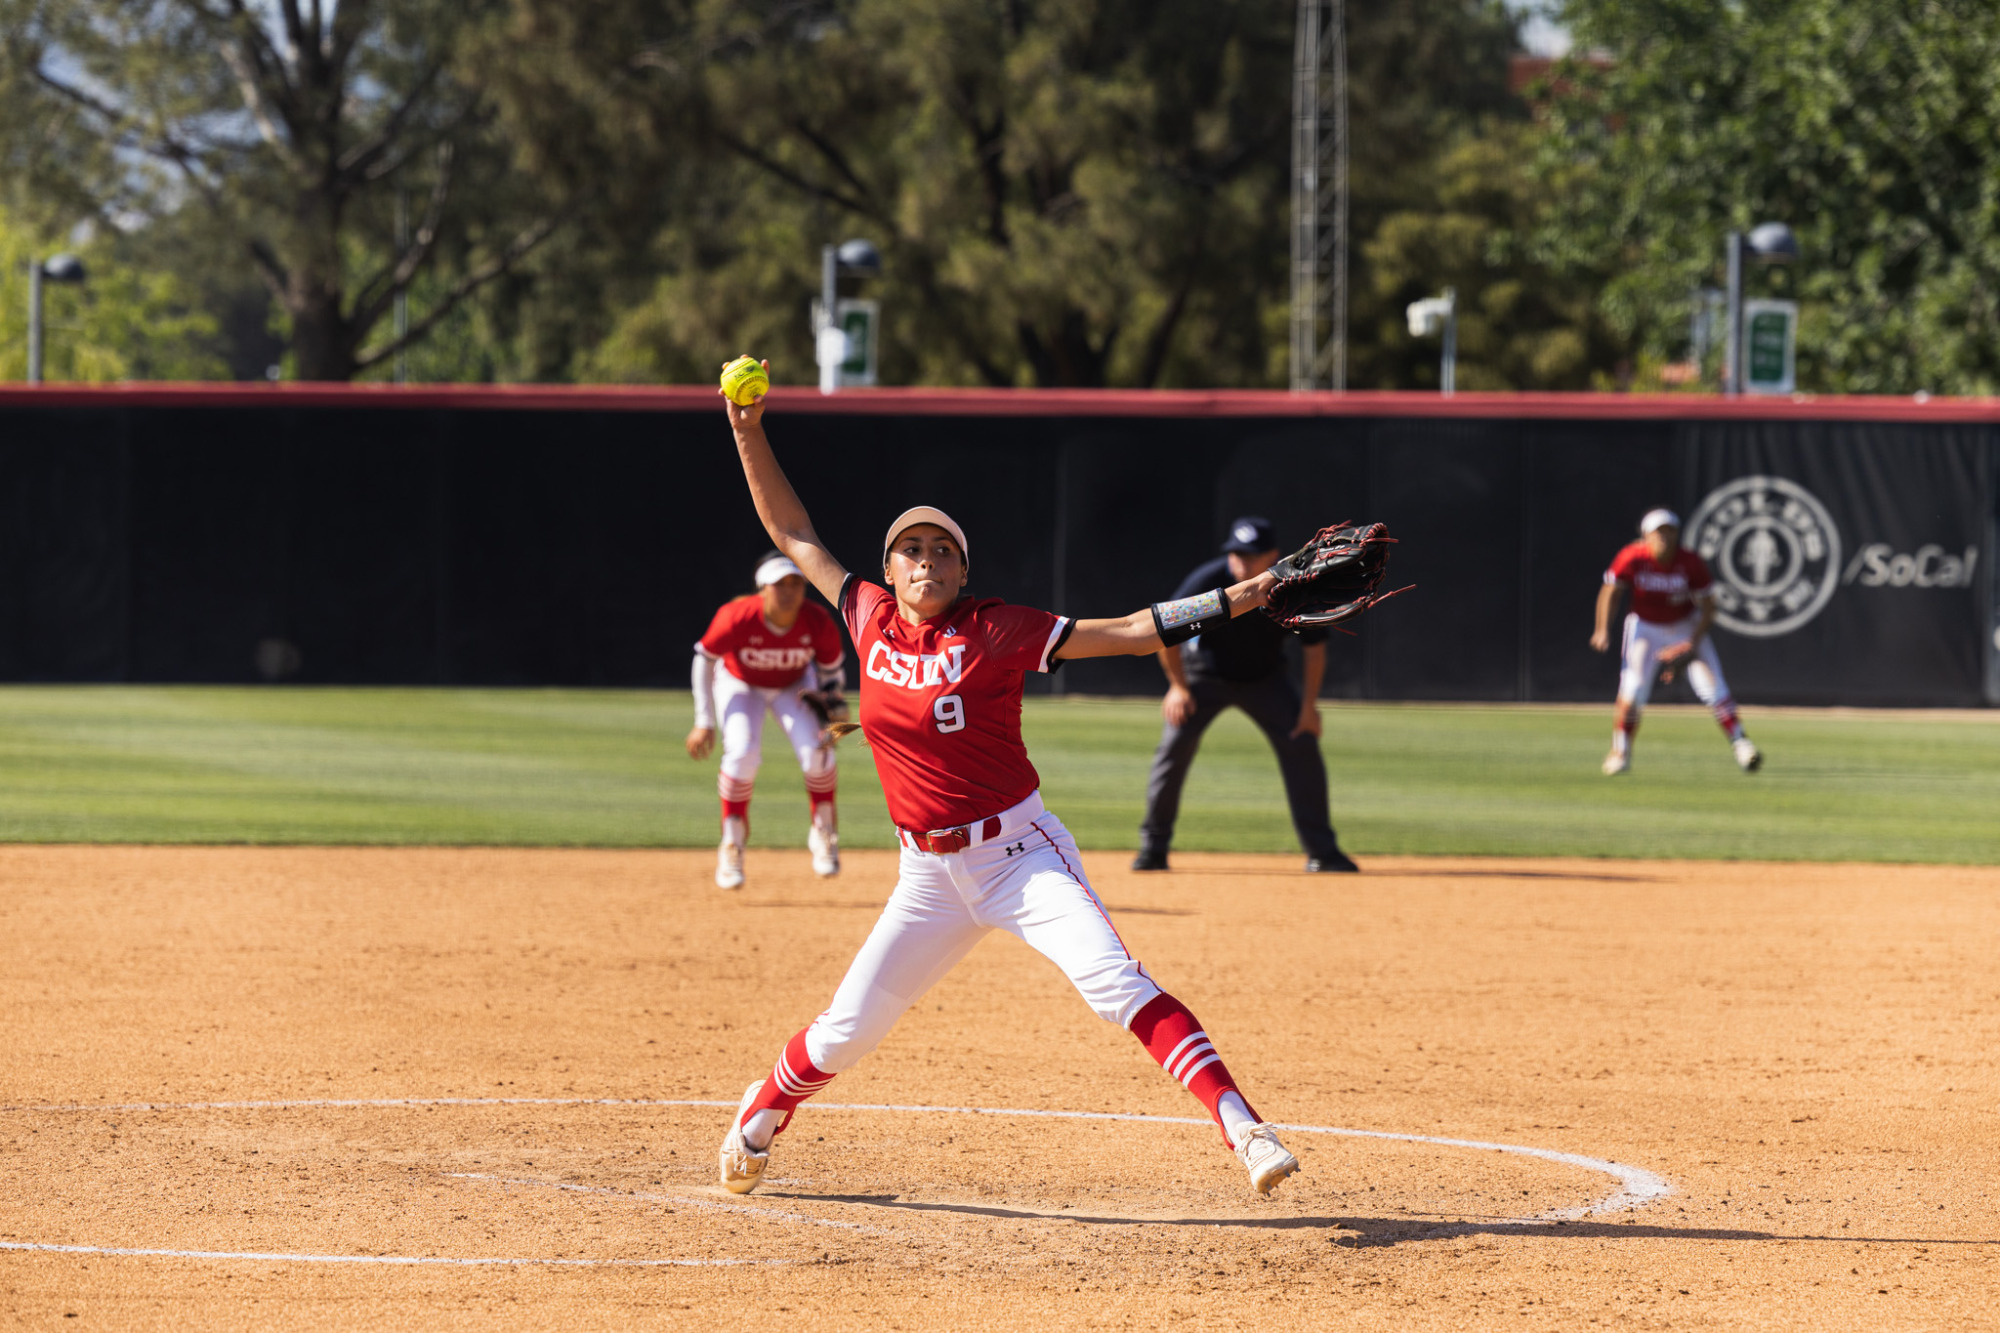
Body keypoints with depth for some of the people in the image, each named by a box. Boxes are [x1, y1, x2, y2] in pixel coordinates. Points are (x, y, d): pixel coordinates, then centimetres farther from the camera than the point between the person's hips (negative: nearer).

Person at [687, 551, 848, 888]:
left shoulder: (818, 623, -29)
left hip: (794, 686, 2)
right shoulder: (737, 617, -34)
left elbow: (833, 670, -9)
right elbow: (705, 658, -17)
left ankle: (823, 833, 6)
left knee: (816, 751, -20)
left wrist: (831, 715, -23)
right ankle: (732, 843, -6)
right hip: (740, 684, -2)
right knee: (742, 753, -25)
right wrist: (704, 722, -17)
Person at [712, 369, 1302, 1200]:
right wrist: (749, 432, 8)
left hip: (1019, 854, -4)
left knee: (1114, 981, -24)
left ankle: (1244, 1131, -32)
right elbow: (792, 533, 14)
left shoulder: (994, 632, -9)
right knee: (846, 1031, 6)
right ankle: (762, 1115, 38)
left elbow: (1128, 631, -12)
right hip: (929, 874, 4)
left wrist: (1241, 598, -20)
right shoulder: (870, 616, 3)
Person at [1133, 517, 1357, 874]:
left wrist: (1309, 704, -13)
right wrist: (1179, 687, -14)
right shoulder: (1207, 581, -28)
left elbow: (1315, 646, -10)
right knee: (1176, 742, -18)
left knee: (1302, 744, -10)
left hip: (1265, 678, 2)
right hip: (1205, 673, -1)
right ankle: (1153, 846, -5)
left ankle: (1321, 851, 1)